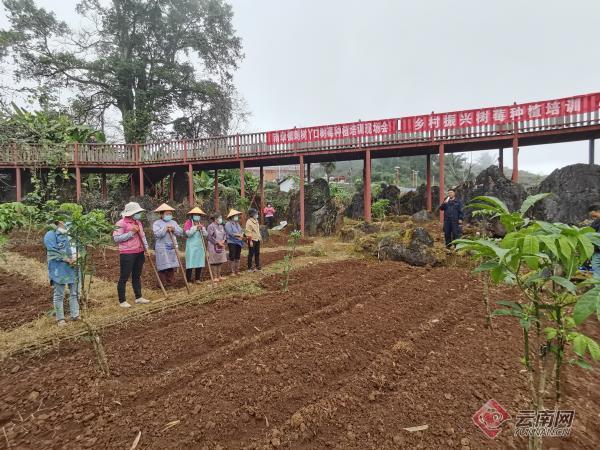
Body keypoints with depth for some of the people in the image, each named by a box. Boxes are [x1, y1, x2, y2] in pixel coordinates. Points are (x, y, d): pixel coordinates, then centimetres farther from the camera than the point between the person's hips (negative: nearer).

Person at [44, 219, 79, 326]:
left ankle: (75, 315, 24)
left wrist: (75, 257, -6)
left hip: (73, 268, 6)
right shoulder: (51, 235, -9)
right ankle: (60, 318, 16)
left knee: (74, 293, 12)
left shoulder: (70, 234, 9)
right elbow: (53, 252, -16)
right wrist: (68, 259, -17)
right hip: (58, 270, -6)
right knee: (59, 295, 5)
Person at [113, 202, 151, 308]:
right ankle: (122, 301, 9)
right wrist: (131, 233, -21)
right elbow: (116, 238, -17)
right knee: (124, 277, 1)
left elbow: (143, 236, 19)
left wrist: (146, 248, 9)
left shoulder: (138, 222, 13)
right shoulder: (121, 223, -11)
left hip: (139, 253, 8)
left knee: (137, 276, 16)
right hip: (127, 254, -8)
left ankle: (138, 297, 25)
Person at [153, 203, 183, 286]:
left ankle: (171, 283, 17)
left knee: (172, 267, 7)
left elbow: (181, 232, 5)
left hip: (172, 248, 5)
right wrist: (165, 229, -17)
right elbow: (157, 234, -16)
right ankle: (163, 284, 7)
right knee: (163, 267, -3)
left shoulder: (173, 222, 14)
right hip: (162, 248, -5)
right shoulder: (157, 223, -2)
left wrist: (174, 229, -12)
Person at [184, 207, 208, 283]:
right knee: (190, 263, -6)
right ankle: (188, 280, 1)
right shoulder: (188, 222, -2)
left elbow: (206, 234, 6)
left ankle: (197, 279, 17)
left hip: (200, 245, 6)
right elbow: (188, 233, -16)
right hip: (191, 246, -6)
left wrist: (202, 228, -10)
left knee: (200, 262, 6)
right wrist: (195, 227, -17)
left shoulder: (200, 224, 15)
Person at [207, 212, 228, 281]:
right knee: (214, 262, -2)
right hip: (214, 247, -7)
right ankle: (215, 277, 6)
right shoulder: (211, 226, -11)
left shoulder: (221, 226, 13)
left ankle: (219, 276, 20)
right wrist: (218, 242, -15)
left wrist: (223, 241, -3)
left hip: (221, 246, 7)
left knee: (220, 261, 11)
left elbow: (224, 234, 17)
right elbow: (210, 237, -16)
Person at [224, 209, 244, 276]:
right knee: (232, 257, -3)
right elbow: (230, 233, -19)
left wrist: (241, 235, -12)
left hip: (238, 242, 7)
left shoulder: (237, 223, 14)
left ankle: (237, 270, 21)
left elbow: (241, 231, 10)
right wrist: (239, 235, -13)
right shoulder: (228, 224, -9)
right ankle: (233, 271, 4)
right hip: (232, 242, -7)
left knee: (238, 257, 11)